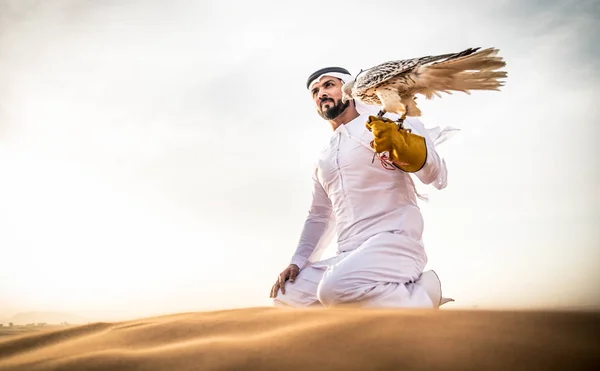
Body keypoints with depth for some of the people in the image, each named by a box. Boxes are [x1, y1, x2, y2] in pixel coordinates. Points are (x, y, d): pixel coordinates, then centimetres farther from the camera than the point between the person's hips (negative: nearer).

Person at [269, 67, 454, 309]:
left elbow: (436, 177, -10)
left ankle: (421, 299, -11)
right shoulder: (324, 160, 23)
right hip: (350, 256, 7)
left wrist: (399, 144, -30)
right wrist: (298, 261, 14)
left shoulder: (389, 123, 3)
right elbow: (319, 217, 28)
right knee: (285, 295, -4)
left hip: (394, 241, -7)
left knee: (336, 289, -32)